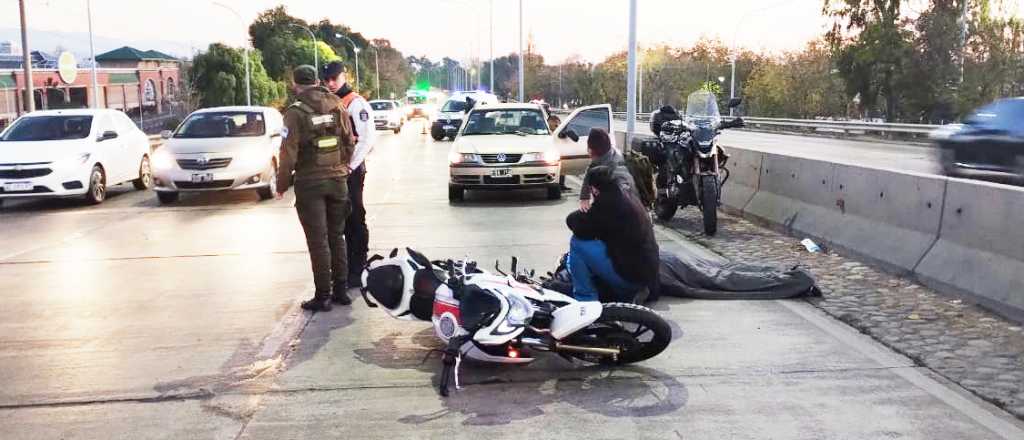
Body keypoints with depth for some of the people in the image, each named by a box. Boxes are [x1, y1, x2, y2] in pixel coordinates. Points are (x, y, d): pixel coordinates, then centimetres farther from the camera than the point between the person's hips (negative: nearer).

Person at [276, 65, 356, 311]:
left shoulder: (296, 113, -11)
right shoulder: (338, 108, 3)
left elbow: (289, 153, -12)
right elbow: (350, 144, 8)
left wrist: (282, 185, -2)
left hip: (310, 183, -4)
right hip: (337, 180, 5)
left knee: (318, 241, 1)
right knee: (336, 237, 14)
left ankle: (323, 296, 6)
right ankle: (340, 290, 19)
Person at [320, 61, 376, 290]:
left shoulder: (356, 103, -8)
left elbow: (368, 138, -16)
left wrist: (351, 166, -17)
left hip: (350, 170, -8)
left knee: (355, 220, -3)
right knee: (339, 221, 13)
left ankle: (358, 270, 4)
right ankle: (348, 267, 23)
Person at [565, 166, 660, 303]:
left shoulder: (608, 201, -19)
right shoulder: (629, 196, 10)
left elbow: (582, 229, -17)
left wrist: (575, 217, 2)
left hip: (629, 275, -10)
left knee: (578, 242, -9)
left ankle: (585, 299, -2)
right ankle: (631, 293, 15)